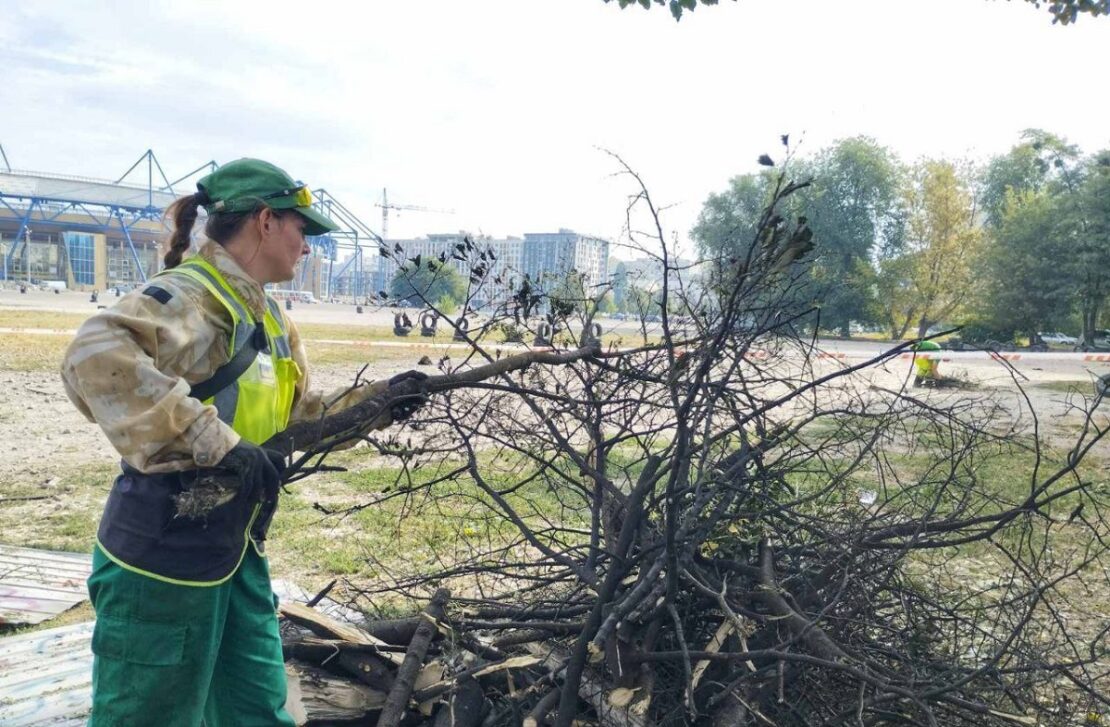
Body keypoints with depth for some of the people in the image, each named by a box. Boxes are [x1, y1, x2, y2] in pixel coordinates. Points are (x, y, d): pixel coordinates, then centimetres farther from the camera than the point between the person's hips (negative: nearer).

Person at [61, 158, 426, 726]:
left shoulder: (266, 315, 11)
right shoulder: (191, 294, -18)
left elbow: (295, 415, 20)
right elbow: (94, 357, -36)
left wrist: (376, 400, 11)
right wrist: (215, 442, -37)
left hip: (236, 552, 9)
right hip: (165, 557, -8)